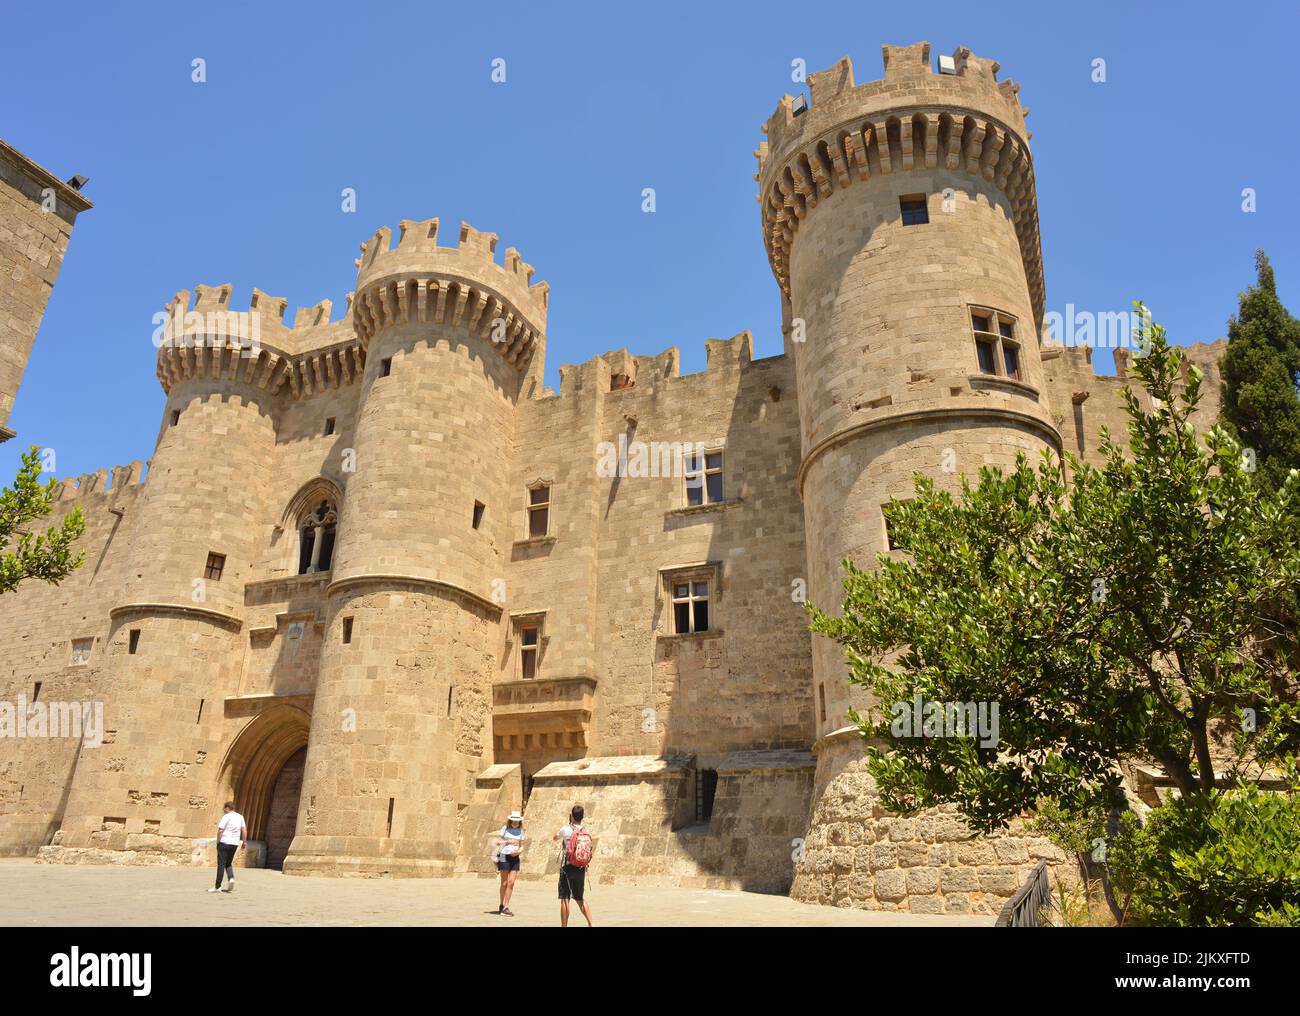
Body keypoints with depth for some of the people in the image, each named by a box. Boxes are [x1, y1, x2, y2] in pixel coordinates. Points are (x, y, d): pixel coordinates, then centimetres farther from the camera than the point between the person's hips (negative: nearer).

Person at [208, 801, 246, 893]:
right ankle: (231, 878, -4)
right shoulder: (240, 817, 9)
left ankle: (218, 887, 3)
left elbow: (220, 830, -15)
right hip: (235, 843, 5)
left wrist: (218, 841, -4)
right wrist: (244, 841, 15)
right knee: (228, 863, 20)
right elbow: (244, 829, 10)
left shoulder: (226, 817, -9)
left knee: (221, 864, 1)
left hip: (224, 843, -5)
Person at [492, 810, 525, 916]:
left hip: (514, 857, 4)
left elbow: (521, 846, 12)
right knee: (504, 883, 2)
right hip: (504, 857, -4)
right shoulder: (505, 828, -2)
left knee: (511, 883, -1)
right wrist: (508, 841, -19)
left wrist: (519, 851, -9)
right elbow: (497, 841, -6)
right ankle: (501, 905, 16)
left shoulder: (520, 831, 9)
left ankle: (506, 907, 5)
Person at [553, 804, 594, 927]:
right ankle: (591, 923, 8)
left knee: (564, 899, 4)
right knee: (580, 899, 17)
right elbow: (590, 850, 8)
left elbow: (554, 838, 11)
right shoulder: (587, 832, 2)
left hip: (568, 867, -5)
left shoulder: (566, 830, -9)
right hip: (581, 869, 5)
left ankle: (564, 925, 6)